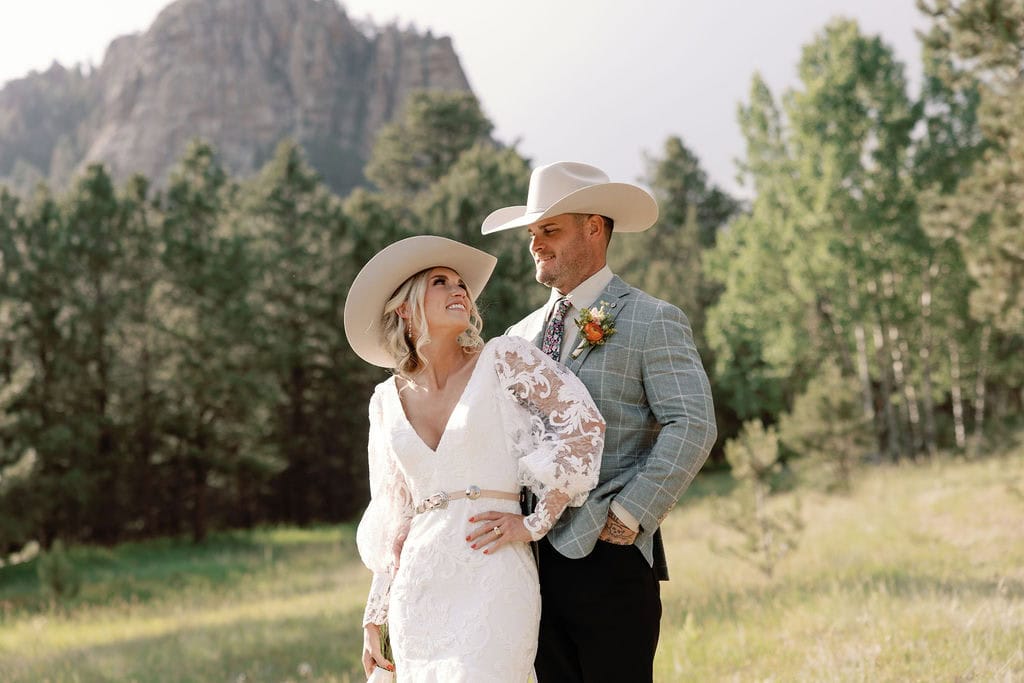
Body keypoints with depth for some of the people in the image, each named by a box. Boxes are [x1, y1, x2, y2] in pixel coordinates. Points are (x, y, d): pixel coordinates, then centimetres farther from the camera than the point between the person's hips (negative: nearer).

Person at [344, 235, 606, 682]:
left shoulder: (503, 359, 1)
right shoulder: (387, 401, 12)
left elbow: (585, 423, -6)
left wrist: (536, 523, -7)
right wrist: (374, 619, 16)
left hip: (491, 580, -4)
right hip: (418, 590, 4)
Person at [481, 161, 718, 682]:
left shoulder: (652, 322, -3)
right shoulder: (522, 336, 16)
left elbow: (692, 428, -14)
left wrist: (625, 518, -18)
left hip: (611, 561, -6)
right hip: (538, 562, 6)